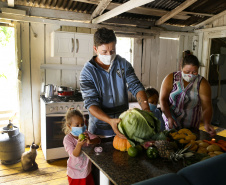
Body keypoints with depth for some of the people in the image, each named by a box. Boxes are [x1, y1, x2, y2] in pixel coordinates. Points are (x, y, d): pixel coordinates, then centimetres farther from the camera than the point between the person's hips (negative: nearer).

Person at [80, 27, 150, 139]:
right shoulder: (87, 72, -12)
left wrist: (146, 109, -25)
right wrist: (110, 121, -33)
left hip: (124, 124, 3)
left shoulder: (123, 64, -1)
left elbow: (136, 87, -7)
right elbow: (90, 103, -17)